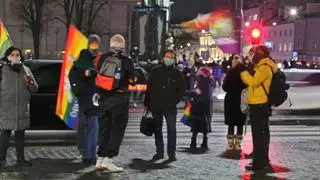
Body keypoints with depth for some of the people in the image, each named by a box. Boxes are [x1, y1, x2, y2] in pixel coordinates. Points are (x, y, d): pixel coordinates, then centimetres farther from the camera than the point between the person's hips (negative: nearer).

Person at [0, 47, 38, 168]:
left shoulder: (25, 70, 10)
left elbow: (35, 89, 11)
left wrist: (30, 83, -9)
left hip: (22, 108, 3)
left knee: (20, 134, 10)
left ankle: (20, 159, 19)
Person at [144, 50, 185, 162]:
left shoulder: (177, 74, 5)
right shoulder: (155, 72, 9)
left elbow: (181, 90, 6)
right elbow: (149, 88, 10)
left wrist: (175, 101, -7)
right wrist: (146, 103, 5)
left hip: (170, 107, -2)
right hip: (156, 106, 2)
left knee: (172, 129, -7)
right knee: (157, 129, 9)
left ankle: (171, 153, -2)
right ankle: (159, 152, 19)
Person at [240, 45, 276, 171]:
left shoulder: (264, 68, -17)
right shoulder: (262, 67, 17)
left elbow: (253, 82, -26)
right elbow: (252, 82, 18)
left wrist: (243, 72, -15)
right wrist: (246, 71, 9)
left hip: (259, 105, -11)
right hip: (260, 105, 11)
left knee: (258, 135, -8)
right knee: (262, 134, 16)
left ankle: (259, 163, -5)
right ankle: (263, 160, 25)